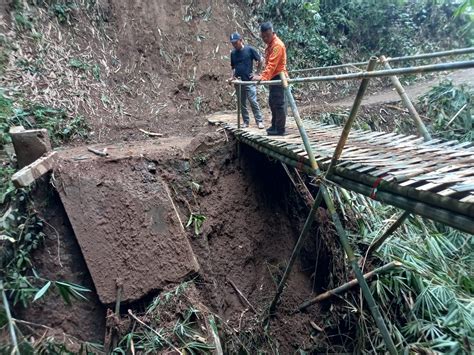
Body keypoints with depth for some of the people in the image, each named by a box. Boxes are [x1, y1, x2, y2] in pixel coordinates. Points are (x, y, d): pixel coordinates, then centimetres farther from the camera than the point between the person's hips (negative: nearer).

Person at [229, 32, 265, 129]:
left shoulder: (249, 49, -5)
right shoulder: (233, 53, 9)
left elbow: (260, 61, 1)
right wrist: (233, 77, 2)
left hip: (249, 81, -5)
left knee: (253, 101, -10)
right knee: (242, 103, 8)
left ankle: (259, 121, -2)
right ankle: (246, 121, 18)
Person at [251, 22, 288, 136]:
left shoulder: (277, 45, -15)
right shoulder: (270, 44, 16)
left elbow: (272, 64, -26)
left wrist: (263, 77, -34)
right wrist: (263, 76, 15)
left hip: (279, 77, -10)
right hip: (274, 77, 10)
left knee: (279, 103, -9)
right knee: (272, 102, 14)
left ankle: (280, 129, -6)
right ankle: (275, 126, 23)